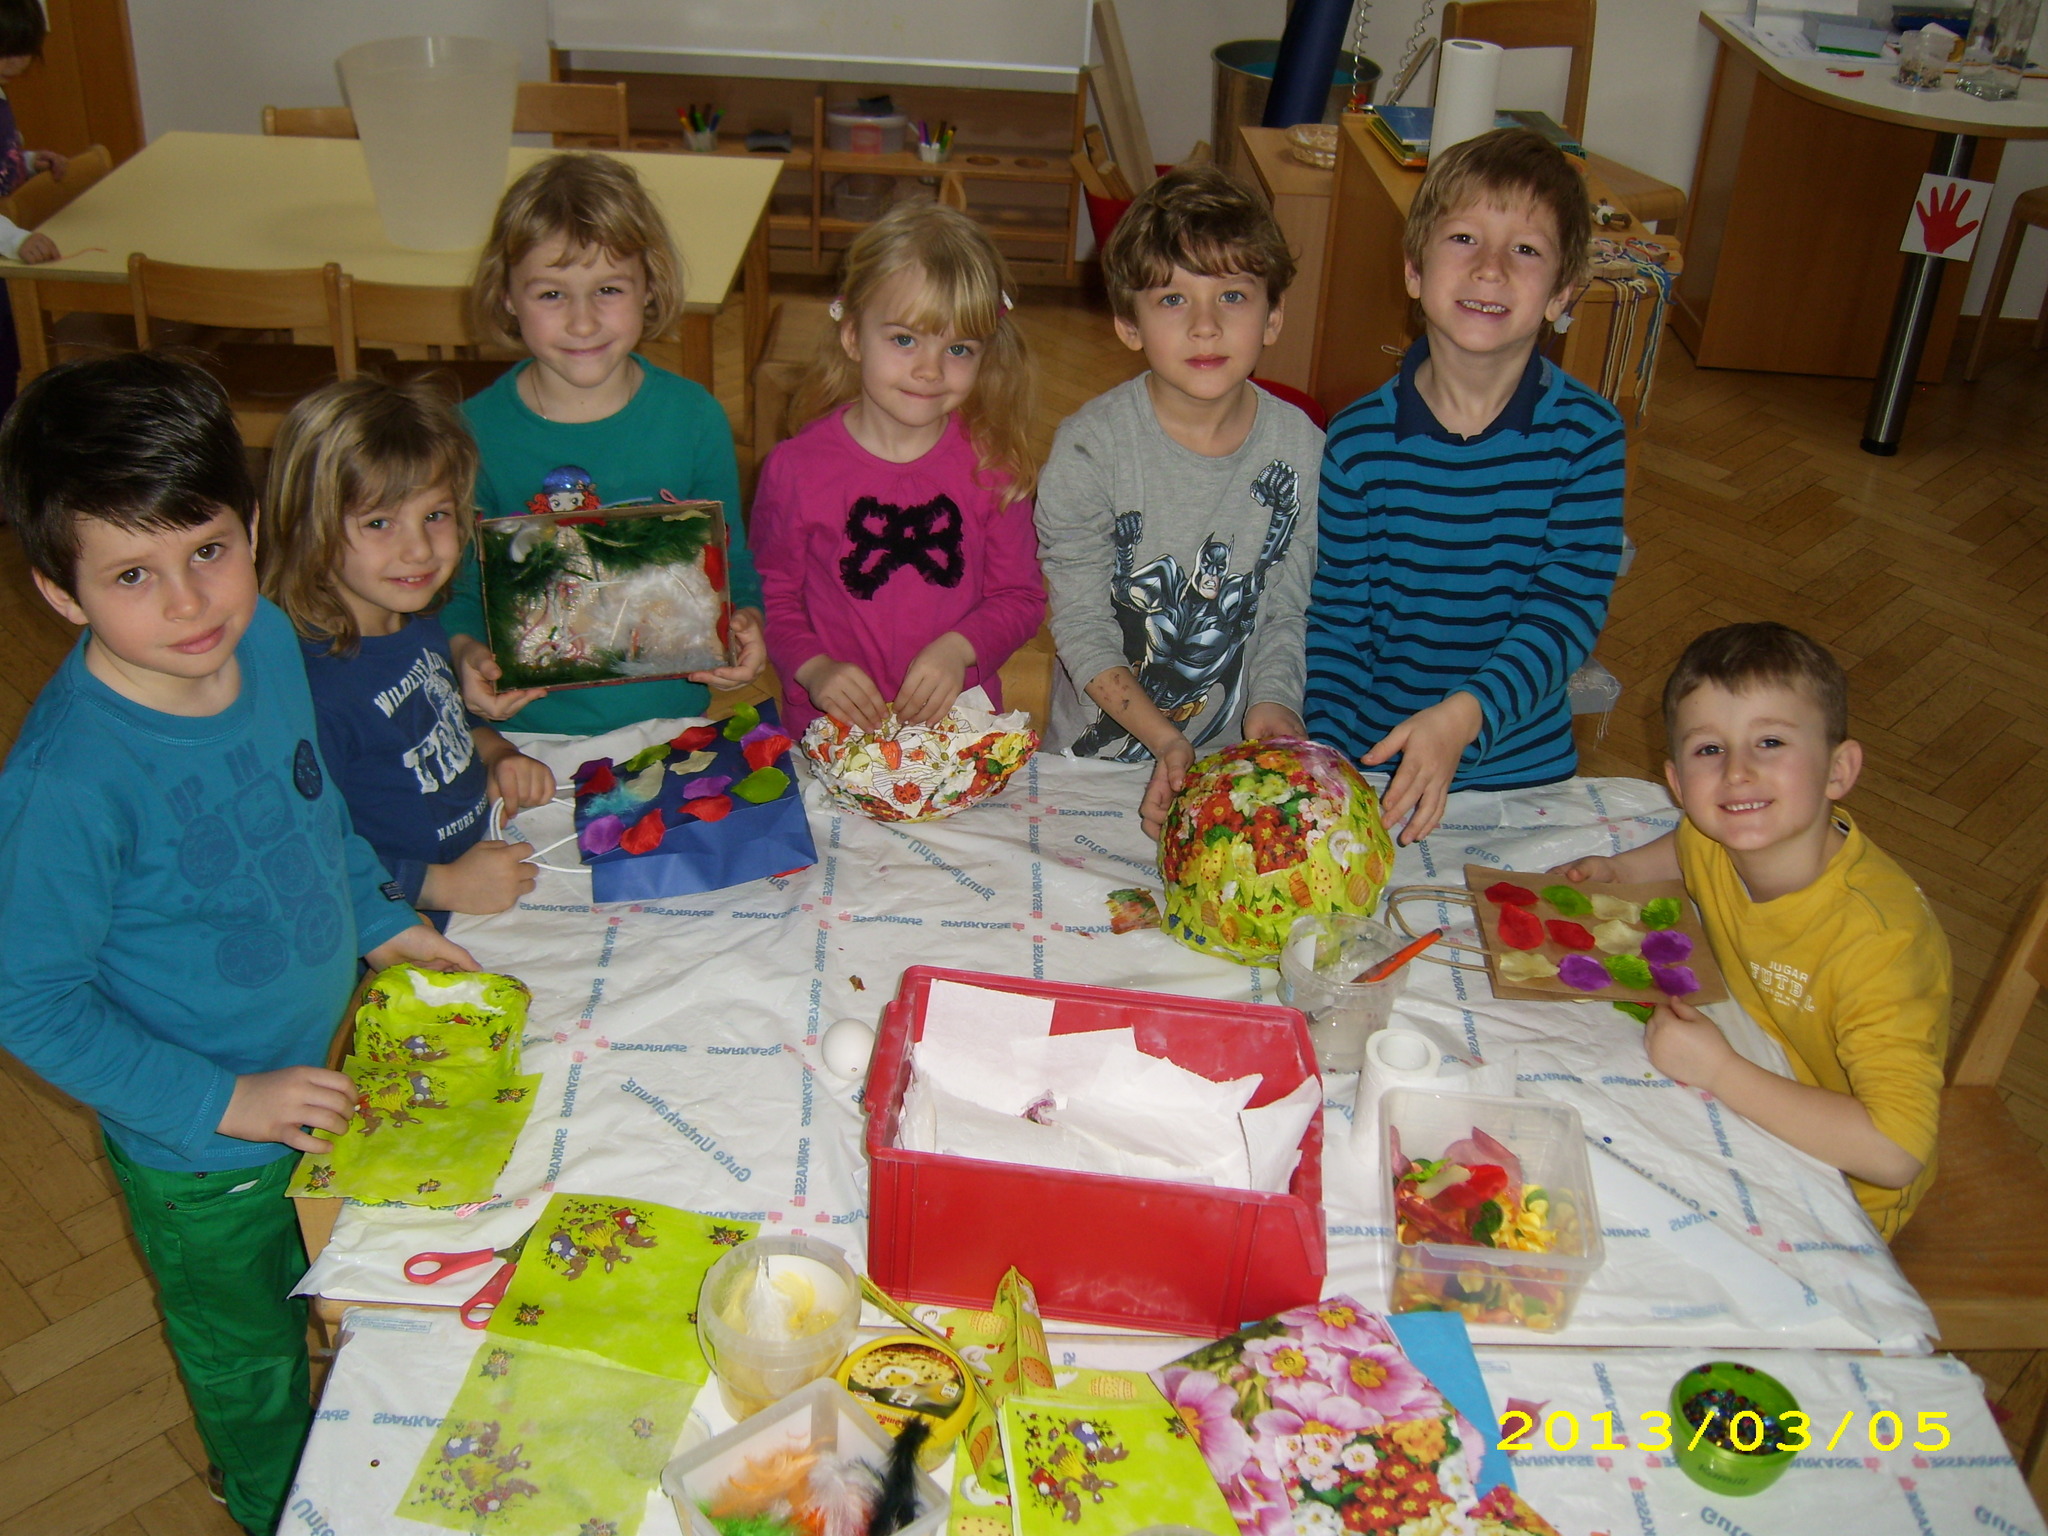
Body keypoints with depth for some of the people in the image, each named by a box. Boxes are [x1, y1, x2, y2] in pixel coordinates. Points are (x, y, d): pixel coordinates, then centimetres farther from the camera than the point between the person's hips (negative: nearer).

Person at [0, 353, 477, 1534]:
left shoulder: (267, 641, -15)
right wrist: (224, 1102, -23)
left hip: (333, 1068, 6)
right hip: (206, 1162, -6)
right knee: (253, 1370, 23)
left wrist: (380, 921, 4)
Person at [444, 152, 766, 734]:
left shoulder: (694, 417, 2)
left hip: (668, 721, 1)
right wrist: (465, 650, -14)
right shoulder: (475, 430, -1)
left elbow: (730, 565, 10)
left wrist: (744, 623, -10)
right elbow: (460, 588, 6)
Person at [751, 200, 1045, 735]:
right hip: (832, 731, 0)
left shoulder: (992, 464, -1)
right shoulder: (795, 468, -5)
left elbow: (1021, 595, 6)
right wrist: (812, 667, -14)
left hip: (961, 725, 1)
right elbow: (771, 596, 3)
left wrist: (959, 648, -12)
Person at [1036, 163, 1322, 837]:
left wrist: (1272, 703, -16)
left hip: (1235, 751, 1)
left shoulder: (1300, 447, -7)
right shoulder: (1088, 447, -15)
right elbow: (1080, 625, -11)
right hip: (1100, 750, -1)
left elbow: (1287, 609, 2)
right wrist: (1163, 738, -21)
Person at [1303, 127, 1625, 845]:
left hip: (1527, 768, 0)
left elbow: (1569, 610, -16)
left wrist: (1465, 714, -31)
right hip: (1373, 767, 0)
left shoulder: (1587, 434, -9)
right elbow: (1334, 622, -3)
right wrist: (1328, 760, -15)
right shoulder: (1358, 440, -8)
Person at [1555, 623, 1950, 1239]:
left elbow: (1896, 1154, -39)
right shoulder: (1716, 841, -13)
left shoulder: (1879, 939, -34)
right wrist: (1613, 871, -4)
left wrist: (1719, 1071, -37)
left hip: (1840, 1186, -6)